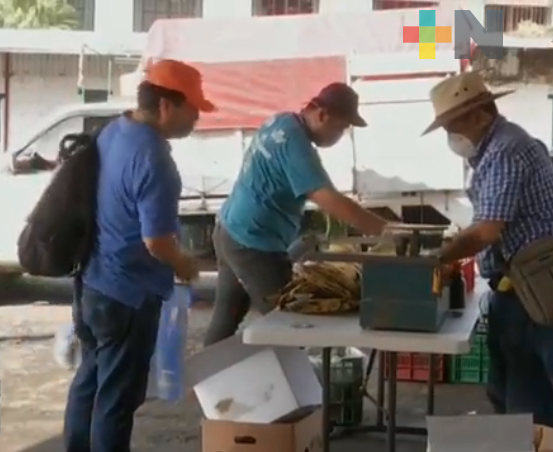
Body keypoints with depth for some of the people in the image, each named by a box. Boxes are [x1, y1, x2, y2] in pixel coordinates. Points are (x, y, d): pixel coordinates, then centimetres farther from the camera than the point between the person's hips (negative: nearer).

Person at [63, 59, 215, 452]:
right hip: (127, 294, -9)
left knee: (90, 380, 22)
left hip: (92, 283, 9)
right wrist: (185, 266, -4)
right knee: (117, 396, 5)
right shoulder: (153, 158, -24)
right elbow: (156, 242, -25)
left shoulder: (111, 132, 4)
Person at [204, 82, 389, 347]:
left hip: (231, 232, 10)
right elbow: (330, 202, -31)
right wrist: (386, 231, -30)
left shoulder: (281, 122, 5)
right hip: (253, 244, -10)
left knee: (225, 320, 16)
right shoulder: (294, 143, -24)